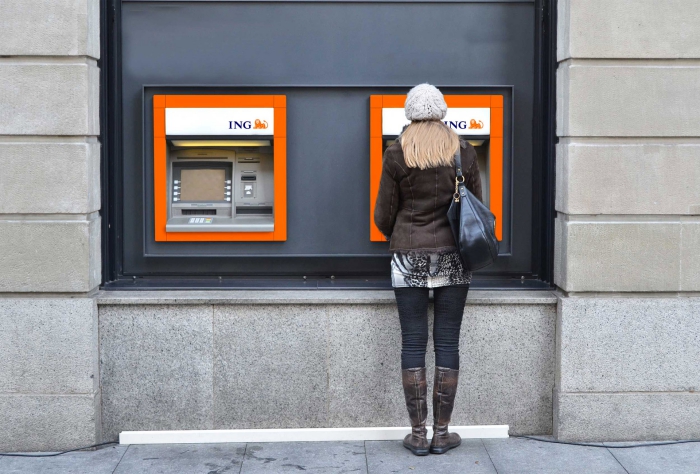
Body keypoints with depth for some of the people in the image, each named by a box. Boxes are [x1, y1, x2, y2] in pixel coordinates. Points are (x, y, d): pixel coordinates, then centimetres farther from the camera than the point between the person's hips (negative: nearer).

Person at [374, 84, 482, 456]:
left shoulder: (396, 154, -3)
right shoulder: (463, 152, 1)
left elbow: (383, 215, 1)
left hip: (409, 257, -1)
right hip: (453, 256, 1)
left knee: (413, 343, 4)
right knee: (447, 342, 5)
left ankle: (418, 433, 8)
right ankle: (441, 432, 10)